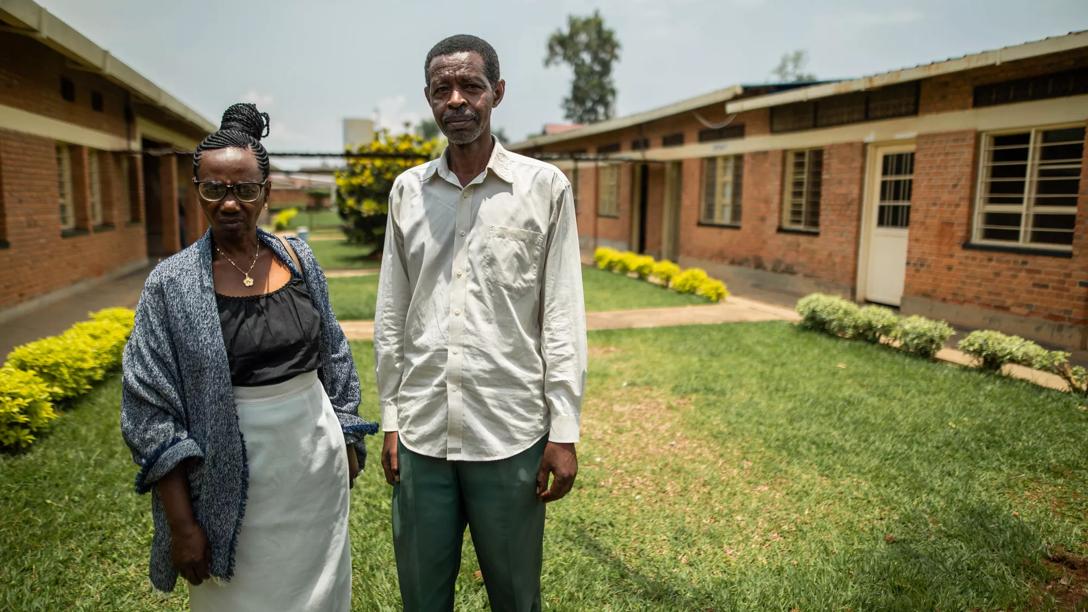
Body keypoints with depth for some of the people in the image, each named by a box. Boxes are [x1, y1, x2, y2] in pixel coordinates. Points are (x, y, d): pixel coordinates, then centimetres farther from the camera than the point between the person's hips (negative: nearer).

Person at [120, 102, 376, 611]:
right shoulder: (172, 284, -9)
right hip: (236, 477, -3)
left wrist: (348, 440, 11)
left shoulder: (299, 260, 0)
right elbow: (153, 413, -8)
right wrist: (181, 523, -10)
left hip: (316, 460, 3)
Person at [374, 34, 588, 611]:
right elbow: (391, 317, 9)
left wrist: (563, 433, -5)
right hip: (420, 434, 3)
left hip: (510, 434, -2)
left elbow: (563, 319, -4)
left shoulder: (544, 187, -3)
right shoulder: (407, 191, 6)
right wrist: (390, 420, 9)